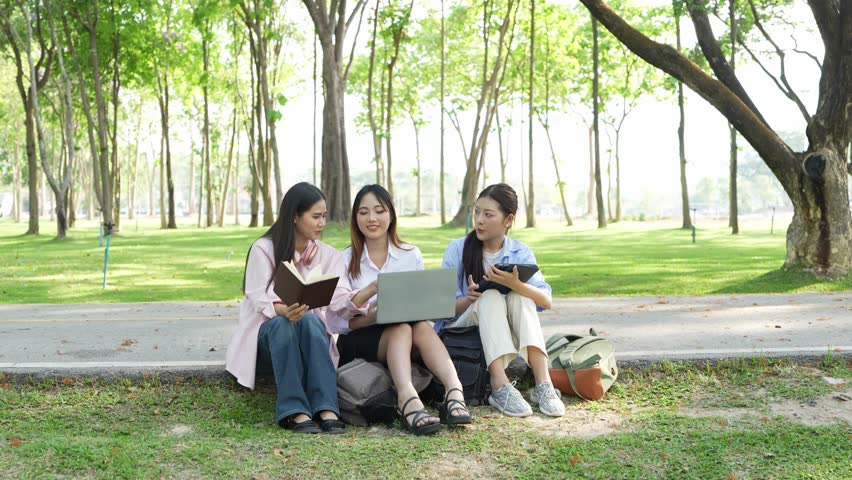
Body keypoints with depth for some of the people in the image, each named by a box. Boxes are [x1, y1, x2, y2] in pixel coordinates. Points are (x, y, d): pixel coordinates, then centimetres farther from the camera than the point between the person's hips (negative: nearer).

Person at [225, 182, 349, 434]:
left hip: (312, 331, 2)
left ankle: (327, 409, -45)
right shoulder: (263, 249, -4)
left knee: (309, 320, -35)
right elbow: (258, 299, -16)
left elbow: (342, 298, -8)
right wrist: (284, 311, -39)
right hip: (269, 332, -2)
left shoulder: (328, 254, 7)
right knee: (283, 325, -37)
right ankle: (295, 411, -45)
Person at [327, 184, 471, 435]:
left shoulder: (411, 255, 11)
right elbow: (335, 321, -7)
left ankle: (454, 392, -52)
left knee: (422, 327, -32)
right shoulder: (346, 260, 3)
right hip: (358, 341, -2)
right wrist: (370, 317, -25)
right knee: (401, 329, -33)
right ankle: (408, 400, -58)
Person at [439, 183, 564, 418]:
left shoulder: (521, 253, 1)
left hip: (508, 334, 2)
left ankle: (543, 384, -36)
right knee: (490, 297, -30)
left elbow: (547, 301, -13)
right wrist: (468, 300, -29)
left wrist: (515, 284, -32)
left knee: (520, 297, -27)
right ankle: (500, 387, -43)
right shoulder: (457, 249, -4)